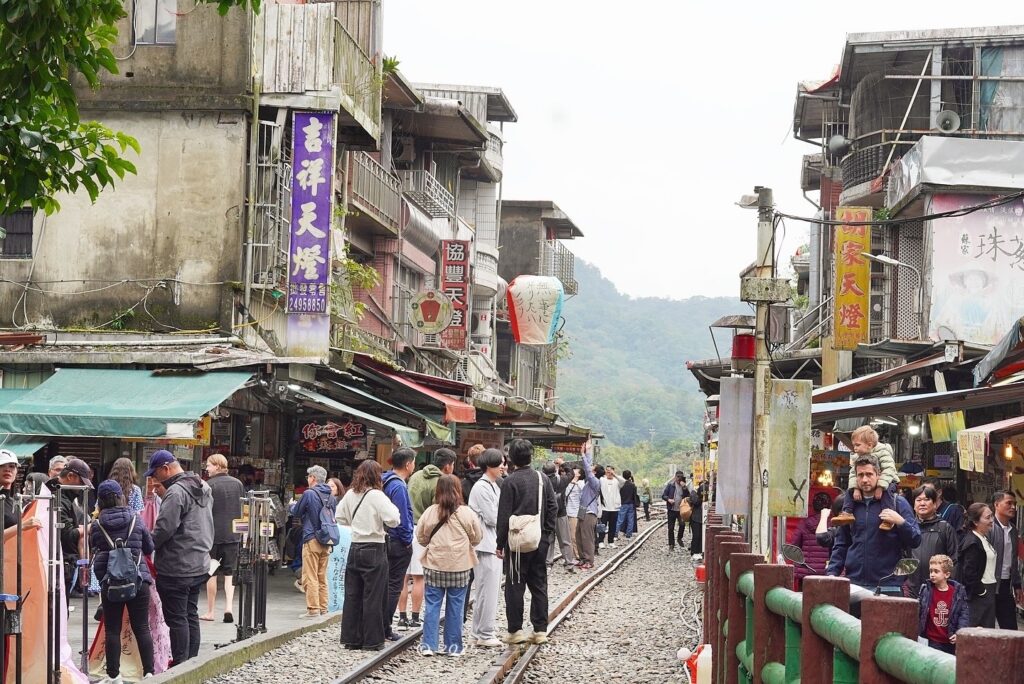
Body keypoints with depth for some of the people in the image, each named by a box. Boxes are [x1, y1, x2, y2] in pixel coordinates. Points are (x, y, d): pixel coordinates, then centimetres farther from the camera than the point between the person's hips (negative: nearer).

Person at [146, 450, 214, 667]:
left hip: (176, 568, -9)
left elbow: (164, 528, -22)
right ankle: (192, 661, 20)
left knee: (177, 618, -3)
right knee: (191, 614, 15)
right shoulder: (203, 488, 12)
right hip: (199, 565, 9)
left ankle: (180, 664, -1)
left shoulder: (176, 492, -18)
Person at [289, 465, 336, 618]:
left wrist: (292, 505, 24)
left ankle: (313, 609, -7)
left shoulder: (309, 494, -10)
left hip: (312, 539, -6)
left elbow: (296, 512, 2)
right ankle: (323, 608, 15)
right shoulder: (331, 497, 8)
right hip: (326, 542, 6)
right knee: (322, 577, 13)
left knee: (310, 577, -4)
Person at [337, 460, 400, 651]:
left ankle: (351, 638, 14)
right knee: (373, 597, 0)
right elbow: (393, 520, -19)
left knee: (352, 595, 10)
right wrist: (391, 506, 0)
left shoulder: (350, 494, 5)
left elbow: (340, 517, 15)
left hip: (355, 549, 6)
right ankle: (372, 640, 3)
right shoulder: (376, 496, -14)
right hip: (374, 550, -6)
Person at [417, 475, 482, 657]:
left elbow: (421, 538, 5)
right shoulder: (467, 514, -8)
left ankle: (428, 645, 5)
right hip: (459, 567, -1)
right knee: (455, 607, 8)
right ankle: (453, 646, 12)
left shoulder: (430, 512, -6)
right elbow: (477, 538, 3)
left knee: (432, 605, 7)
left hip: (434, 566, 1)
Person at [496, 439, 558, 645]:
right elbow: (553, 508, 7)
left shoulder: (511, 481, -11)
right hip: (540, 541, 5)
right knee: (539, 584, 10)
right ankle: (540, 630, 11)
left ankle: (515, 630, 2)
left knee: (515, 586, 2)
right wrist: (546, 533, 13)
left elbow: (504, 515, -11)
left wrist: (500, 543, -5)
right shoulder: (543, 479, 5)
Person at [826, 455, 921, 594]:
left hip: (887, 585, -3)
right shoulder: (852, 505, 12)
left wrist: (900, 522, -18)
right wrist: (831, 573, 4)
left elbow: (916, 541, -1)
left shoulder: (897, 503, 1)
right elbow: (841, 544, 16)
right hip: (853, 583, 3)